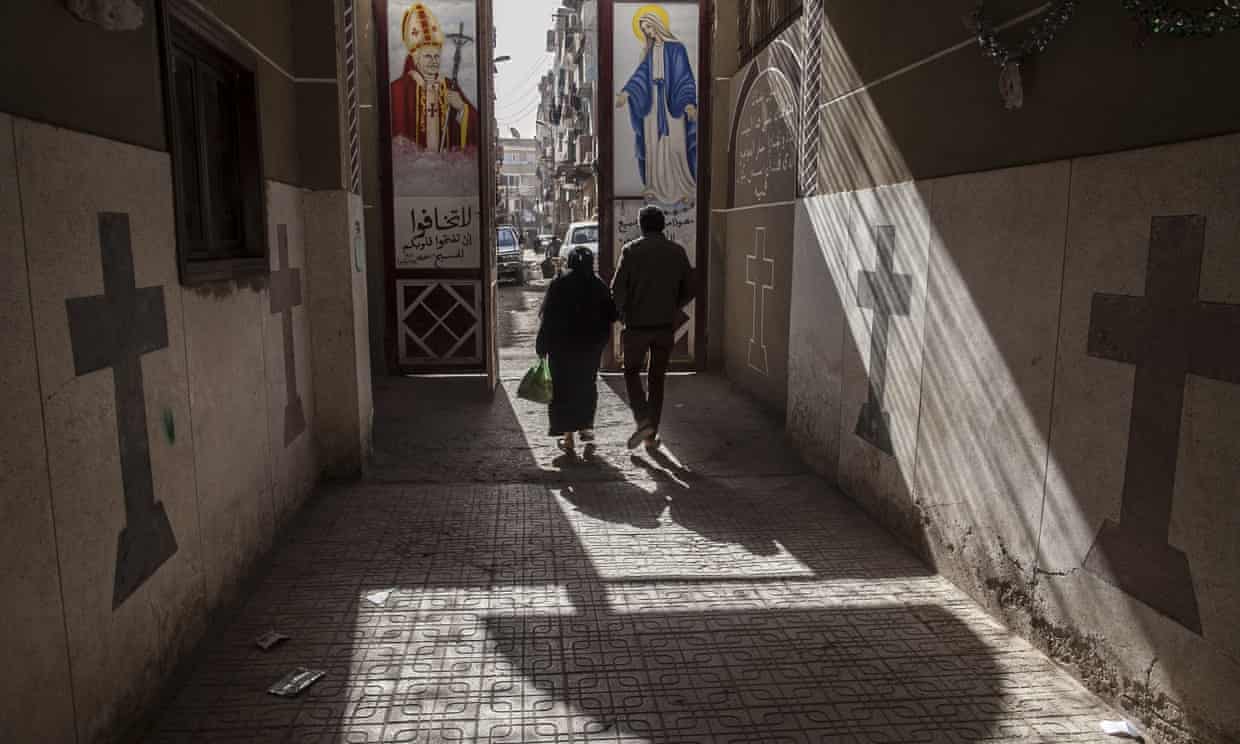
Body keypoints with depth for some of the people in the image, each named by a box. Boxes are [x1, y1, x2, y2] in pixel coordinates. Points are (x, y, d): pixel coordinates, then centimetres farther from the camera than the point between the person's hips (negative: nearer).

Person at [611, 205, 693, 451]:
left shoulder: (631, 251, -7)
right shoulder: (677, 251, 2)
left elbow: (617, 289, -10)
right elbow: (689, 289, 5)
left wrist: (622, 314, 7)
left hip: (637, 325, -3)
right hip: (666, 326, 3)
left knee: (632, 372, 16)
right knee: (657, 379, 14)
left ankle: (643, 420, -5)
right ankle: (652, 436, 17)